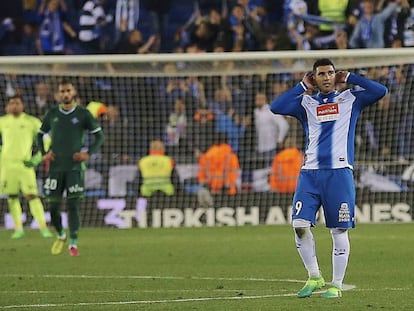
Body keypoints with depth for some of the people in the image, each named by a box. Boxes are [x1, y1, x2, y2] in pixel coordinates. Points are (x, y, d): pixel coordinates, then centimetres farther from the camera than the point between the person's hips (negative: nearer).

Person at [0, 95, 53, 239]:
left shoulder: (32, 122, 0)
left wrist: (37, 158, -6)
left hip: (25, 164, -3)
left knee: (31, 195, -10)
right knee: (12, 196, 4)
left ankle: (43, 227, -8)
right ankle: (18, 228, 13)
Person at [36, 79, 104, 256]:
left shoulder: (83, 114, 0)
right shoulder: (52, 114, 7)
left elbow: (99, 135, 5)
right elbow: (40, 134, 19)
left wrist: (88, 153, -8)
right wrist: (44, 153, 4)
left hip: (75, 167, -2)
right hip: (55, 167, 2)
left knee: (73, 206, -7)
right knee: (53, 206, 1)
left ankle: (73, 244, -1)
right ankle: (61, 236, 26)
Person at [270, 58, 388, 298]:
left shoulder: (350, 99, 12)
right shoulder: (306, 103, 15)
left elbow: (380, 91, -3)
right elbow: (276, 107, 0)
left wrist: (349, 78, 4)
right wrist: (303, 87, 6)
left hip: (339, 173, -2)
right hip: (310, 173, 2)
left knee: (339, 231, -1)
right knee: (300, 225, -10)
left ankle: (336, 285, 7)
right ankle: (314, 277, 6)